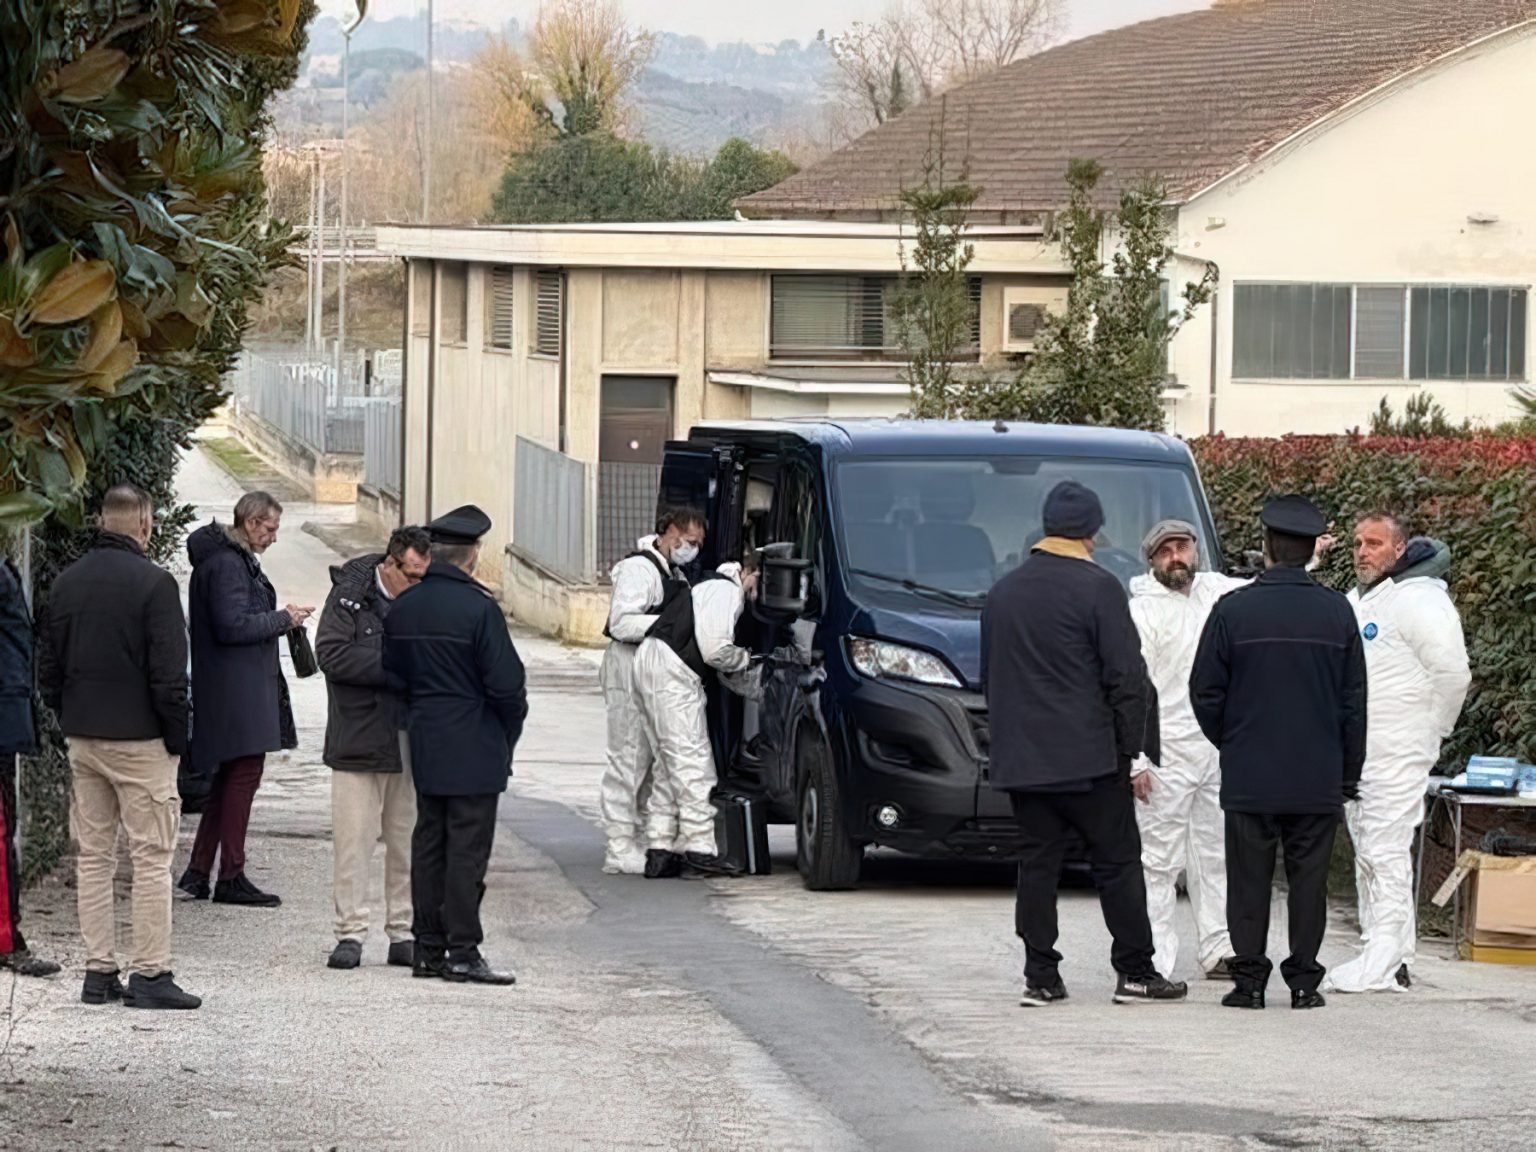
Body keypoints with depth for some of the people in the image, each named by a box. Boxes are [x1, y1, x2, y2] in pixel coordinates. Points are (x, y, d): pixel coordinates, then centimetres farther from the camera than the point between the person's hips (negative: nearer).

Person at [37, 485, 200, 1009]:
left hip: (82, 739, 6)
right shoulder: (154, 583, -13)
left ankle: (98, 971, 11)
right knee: (151, 857, -2)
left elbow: (47, 669, 12)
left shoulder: (66, 582, 7)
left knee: (93, 857, 10)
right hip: (139, 739, -6)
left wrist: (70, 721, 18)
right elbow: (168, 672, -15)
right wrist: (177, 736, -6)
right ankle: (149, 974, -5)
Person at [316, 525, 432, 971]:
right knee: (353, 839, -3)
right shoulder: (349, 596, -4)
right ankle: (350, 932, 4)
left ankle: (404, 933, 14)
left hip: (411, 745, 3)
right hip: (359, 743, -3)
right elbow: (331, 654, -13)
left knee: (408, 842, 6)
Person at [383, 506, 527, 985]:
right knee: (468, 848, -4)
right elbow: (505, 682, -14)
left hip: (425, 747, 7)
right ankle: (462, 952, -4)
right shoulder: (478, 608, -15)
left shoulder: (403, 608, 5)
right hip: (474, 748, -7)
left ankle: (427, 948, 14)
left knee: (428, 845, 11)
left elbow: (393, 676, 10)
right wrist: (509, 732, 2)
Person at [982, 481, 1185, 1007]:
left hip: (1021, 760, 5)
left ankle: (1041, 976, 3)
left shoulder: (1003, 592, 11)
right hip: (1089, 759, -5)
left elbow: (989, 677, 19)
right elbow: (1127, 676, -11)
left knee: (1036, 864, 6)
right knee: (1117, 863, 2)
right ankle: (1134, 972, 4)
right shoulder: (1096, 587, -9)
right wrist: (1129, 746, -3)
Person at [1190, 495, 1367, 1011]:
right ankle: (1304, 980, 7)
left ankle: (1249, 978, 4)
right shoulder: (1337, 612, 0)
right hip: (1319, 777, 1)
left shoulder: (1233, 610, -6)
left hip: (1249, 776, -1)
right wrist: (1348, 771, 14)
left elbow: (1205, 693, -1)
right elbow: (1354, 701, 5)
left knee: (1250, 880, 5)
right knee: (1308, 878, 7)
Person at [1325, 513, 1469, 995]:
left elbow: (1453, 674, -14)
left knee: (1386, 856, -11)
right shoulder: (1352, 602, 16)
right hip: (1354, 753, 9)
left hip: (1396, 754, -9)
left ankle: (1382, 965, -12)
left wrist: (1427, 735, -6)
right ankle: (1383, 956, 17)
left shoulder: (1418, 599, -12)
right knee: (1367, 859, 11)